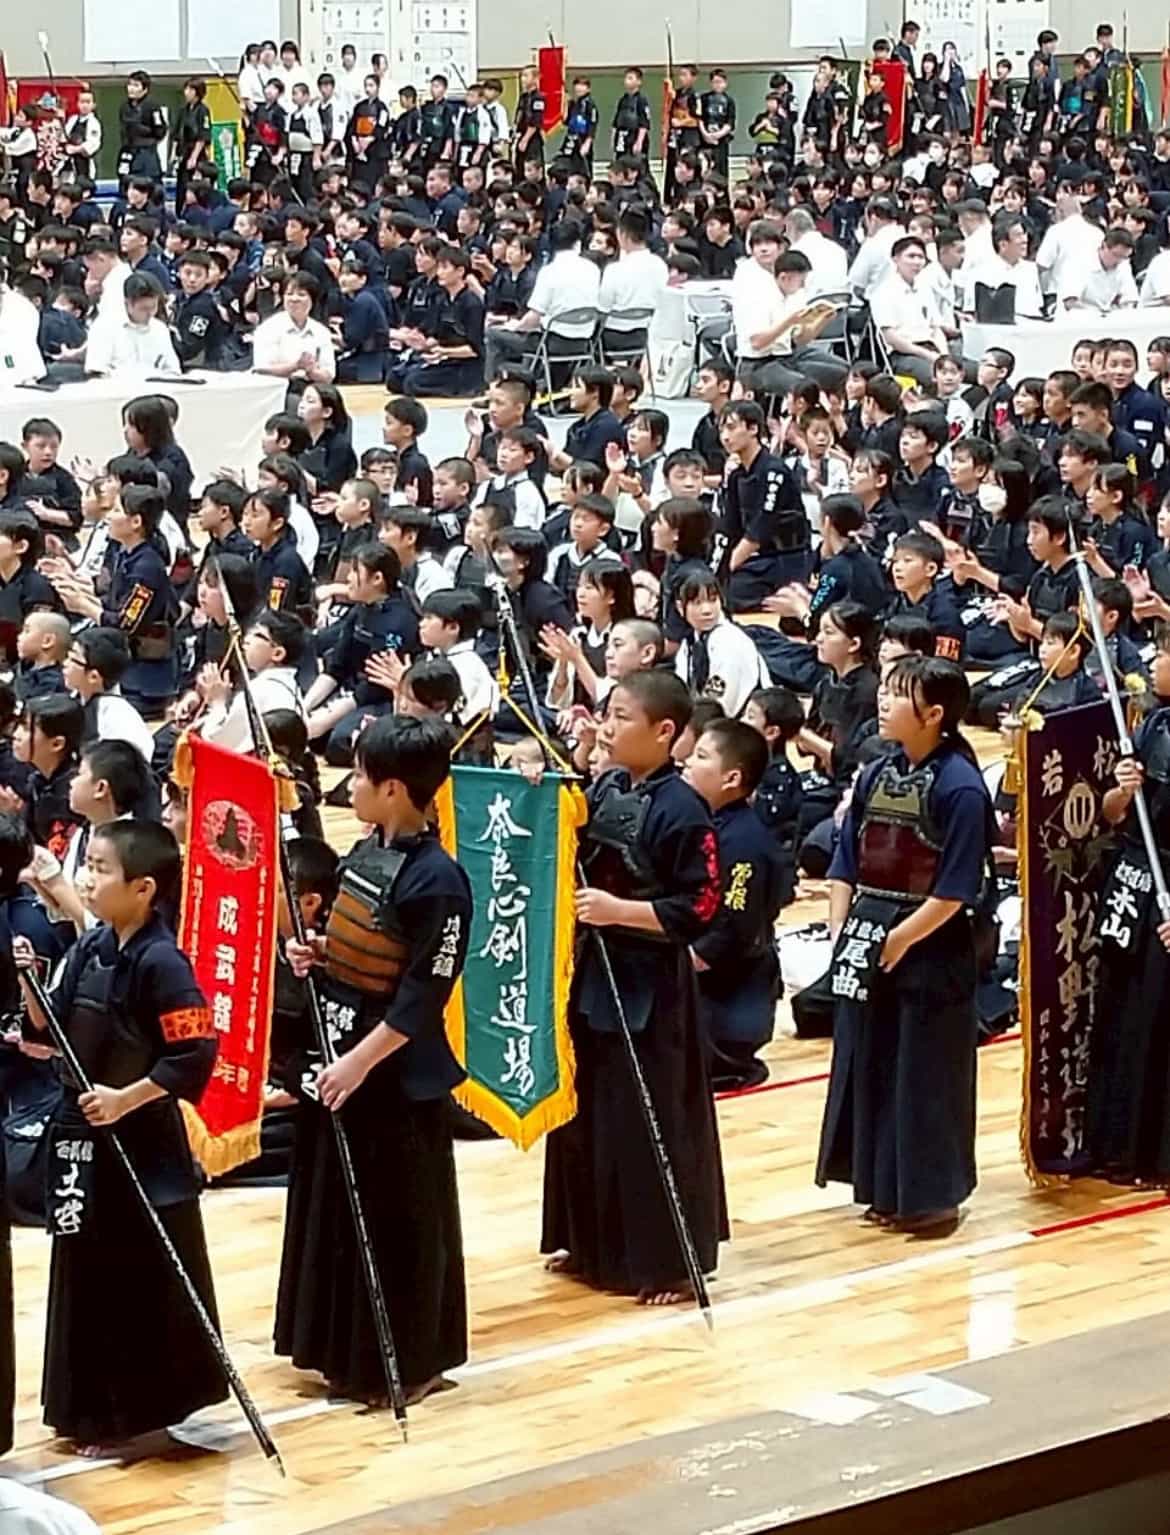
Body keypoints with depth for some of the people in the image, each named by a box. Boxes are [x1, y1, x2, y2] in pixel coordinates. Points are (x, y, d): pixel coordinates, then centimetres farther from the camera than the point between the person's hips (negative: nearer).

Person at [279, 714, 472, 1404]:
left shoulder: (437, 881, -20)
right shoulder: (364, 854, 5)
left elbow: (424, 997, -20)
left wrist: (360, 1062, -20)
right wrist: (317, 954, -1)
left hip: (399, 1076, -9)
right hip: (341, 1058, 9)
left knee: (399, 1218, 2)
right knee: (333, 1204, 15)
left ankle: (409, 1363, 14)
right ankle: (345, 1352, 26)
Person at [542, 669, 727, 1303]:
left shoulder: (681, 811, -16)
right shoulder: (603, 791, 5)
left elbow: (697, 910, -17)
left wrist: (620, 910, -22)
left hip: (649, 987, -8)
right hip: (590, 973, 8)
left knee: (651, 1122, -2)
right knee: (584, 1109, 16)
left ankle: (666, 1262, 8)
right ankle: (591, 1245, 30)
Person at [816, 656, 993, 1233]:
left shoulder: (960, 787, -15)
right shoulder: (875, 776, 6)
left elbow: (956, 890, -16)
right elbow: (845, 866, 12)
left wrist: (899, 940, -16)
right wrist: (842, 932, 1)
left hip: (928, 953, -7)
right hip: (866, 947, 7)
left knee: (926, 1074, 2)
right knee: (869, 1066, 12)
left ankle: (933, 1196, 14)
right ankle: (884, 1190, 24)